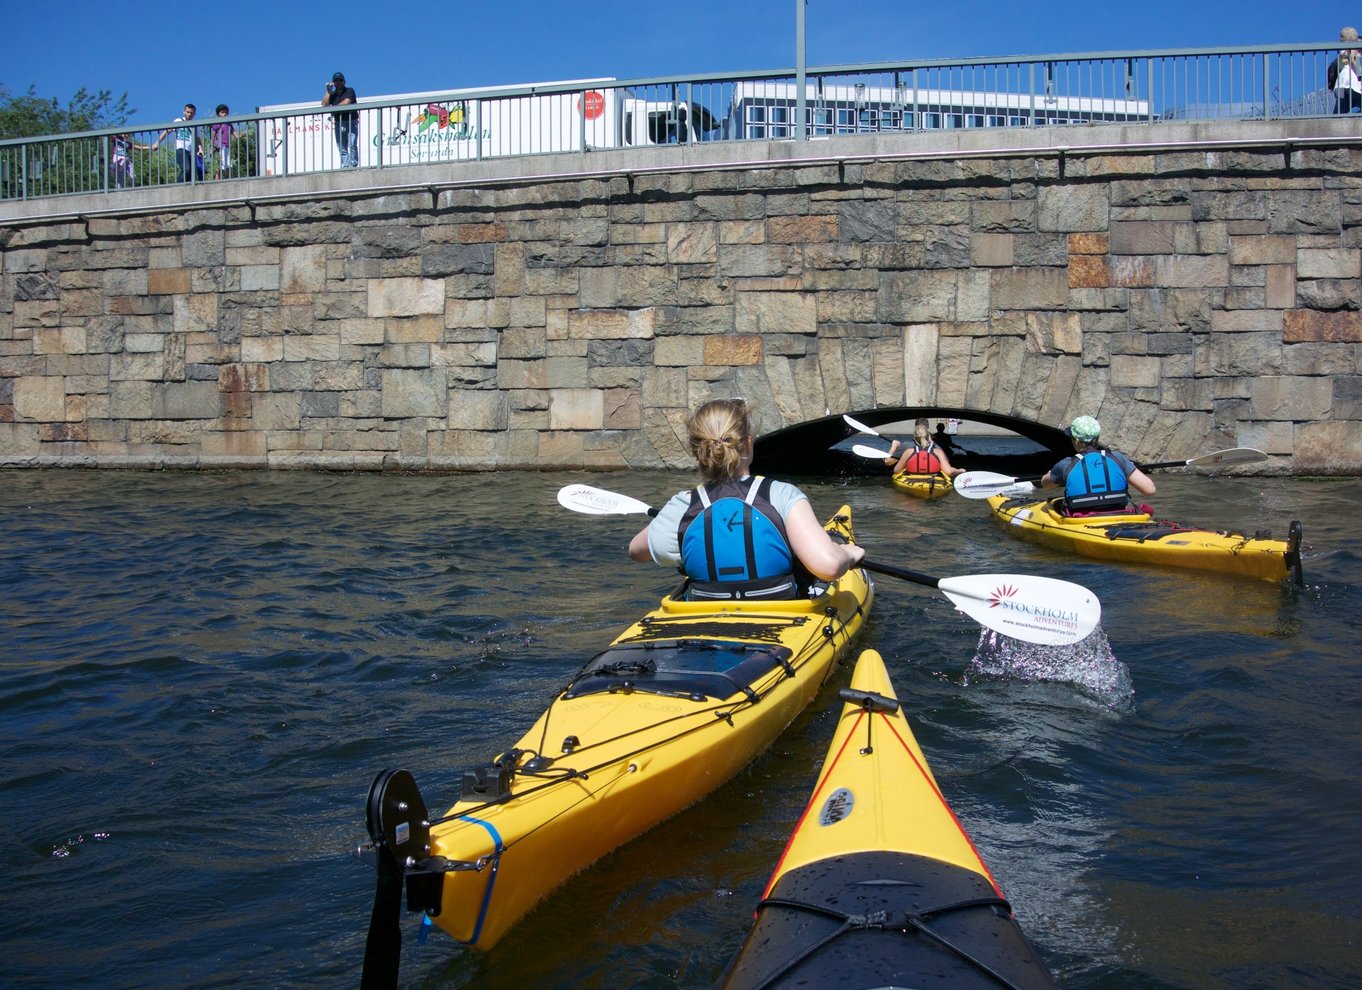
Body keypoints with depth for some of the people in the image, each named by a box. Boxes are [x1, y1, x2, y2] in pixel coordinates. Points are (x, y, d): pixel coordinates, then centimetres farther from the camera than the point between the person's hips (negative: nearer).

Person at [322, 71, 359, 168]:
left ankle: (353, 165, -21)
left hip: (351, 122, -5)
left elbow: (346, 103, -14)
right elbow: (324, 104, 3)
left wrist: (334, 108, -3)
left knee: (352, 145, -19)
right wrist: (328, 91, -2)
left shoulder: (349, 91, 2)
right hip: (338, 123, 5)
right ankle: (345, 167, 1)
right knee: (342, 149, 1)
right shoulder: (332, 94, 17)